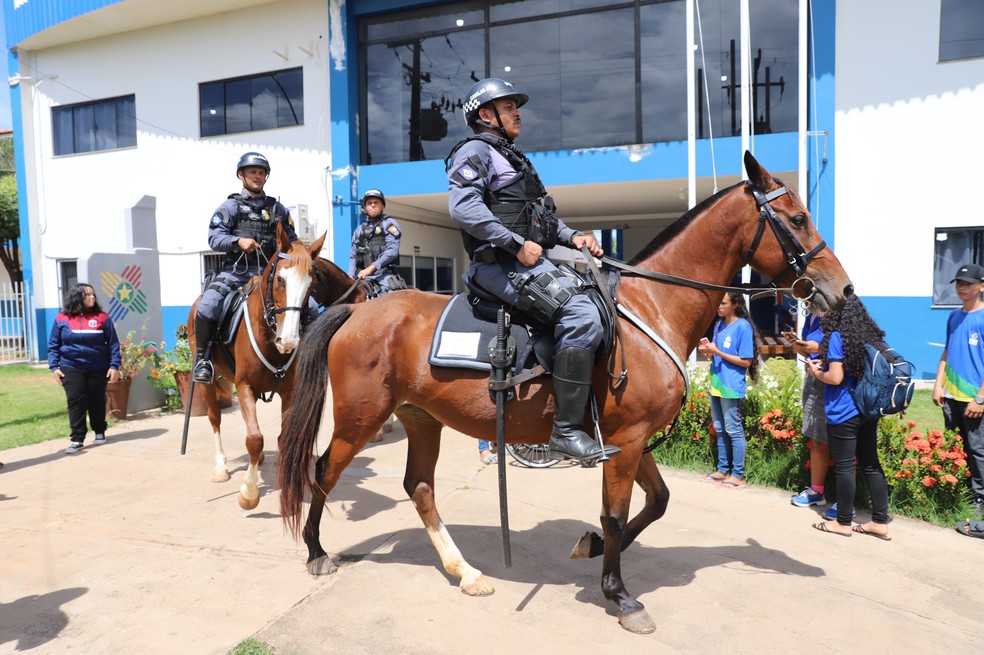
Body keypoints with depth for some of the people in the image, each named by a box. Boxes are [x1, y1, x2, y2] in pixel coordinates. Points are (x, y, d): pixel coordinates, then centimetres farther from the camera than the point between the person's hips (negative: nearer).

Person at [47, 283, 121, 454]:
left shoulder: (102, 317, -2)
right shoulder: (62, 318, 1)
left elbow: (113, 344, -2)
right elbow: (53, 345, 5)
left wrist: (114, 366, -7)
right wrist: (54, 366, -3)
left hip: (98, 368, 0)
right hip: (71, 368, 0)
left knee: (97, 401, 11)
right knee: (76, 402, -3)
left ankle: (100, 432, 27)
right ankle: (77, 439, 1)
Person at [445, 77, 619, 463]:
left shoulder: (511, 158, 29)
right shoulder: (476, 150, -1)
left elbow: (543, 215, 30)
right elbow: (463, 206, -19)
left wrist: (572, 237, 11)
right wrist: (516, 244, -21)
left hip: (529, 259, 10)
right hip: (501, 263, -10)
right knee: (580, 315, -28)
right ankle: (566, 432, -23)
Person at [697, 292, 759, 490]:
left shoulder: (743, 327, -12)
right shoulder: (719, 324, 10)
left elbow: (746, 362, -15)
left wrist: (717, 352, -18)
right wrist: (708, 352, -3)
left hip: (731, 386, -8)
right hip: (716, 384, 8)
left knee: (733, 430, 0)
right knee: (720, 429, 14)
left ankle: (737, 476, 8)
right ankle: (722, 470, 25)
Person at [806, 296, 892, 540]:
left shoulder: (837, 337, -12)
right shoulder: (870, 337, 10)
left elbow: (835, 378, -17)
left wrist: (816, 372, 1)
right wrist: (827, 364, 18)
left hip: (843, 413, -7)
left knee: (844, 467, 2)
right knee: (871, 465, 11)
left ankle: (843, 522, 12)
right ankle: (880, 522, 17)